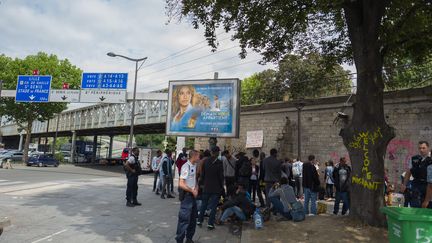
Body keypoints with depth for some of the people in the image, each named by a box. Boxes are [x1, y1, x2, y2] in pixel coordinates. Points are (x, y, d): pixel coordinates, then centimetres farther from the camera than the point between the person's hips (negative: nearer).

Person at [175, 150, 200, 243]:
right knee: (184, 219, -3)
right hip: (187, 195, -9)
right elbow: (181, 184, -23)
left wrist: (196, 189, 1)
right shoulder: (186, 167, -19)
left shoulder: (194, 166, 6)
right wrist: (192, 191, -14)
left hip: (193, 195, 9)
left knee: (193, 218, 17)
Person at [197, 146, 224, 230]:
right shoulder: (219, 163, -13)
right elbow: (221, 176, -9)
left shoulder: (206, 162, -1)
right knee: (213, 206, 5)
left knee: (204, 204, 16)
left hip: (206, 187, 4)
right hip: (216, 188, -4)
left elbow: (202, 174, 6)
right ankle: (210, 223, 7)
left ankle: (199, 220, 22)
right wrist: (221, 186, 2)